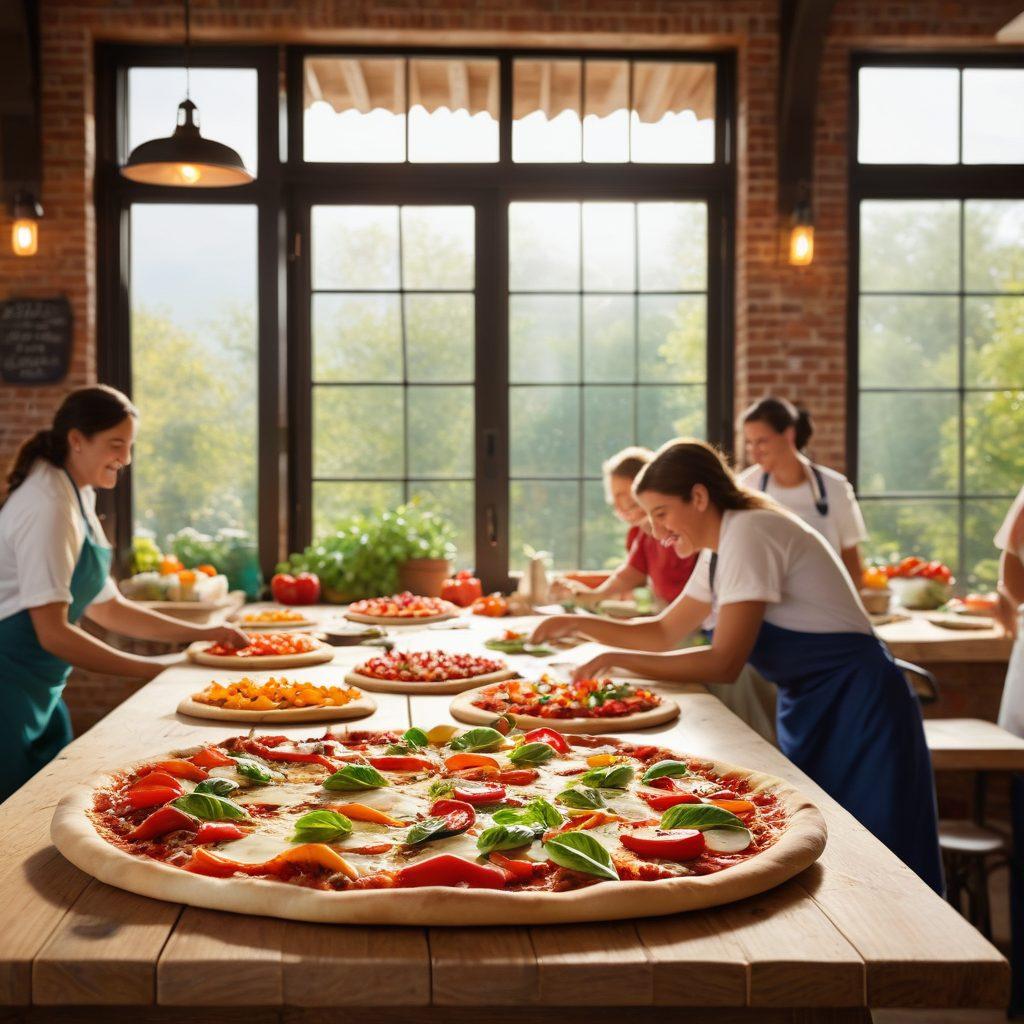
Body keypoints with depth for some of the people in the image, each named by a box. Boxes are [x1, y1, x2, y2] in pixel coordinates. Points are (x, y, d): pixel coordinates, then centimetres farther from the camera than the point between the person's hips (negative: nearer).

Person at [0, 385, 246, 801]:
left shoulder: (78, 499, 11)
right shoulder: (48, 507, -18)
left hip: (39, 693, 9)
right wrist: (153, 670, -21)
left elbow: (105, 607, 19)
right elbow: (52, 633, -22)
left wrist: (202, 634, 13)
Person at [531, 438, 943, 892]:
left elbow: (725, 662, -24)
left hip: (855, 708, -10)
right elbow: (663, 633, 17)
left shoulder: (749, 532, -20)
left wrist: (621, 659, -22)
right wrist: (579, 624, 5)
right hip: (811, 709, 10)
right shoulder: (719, 549, 9)